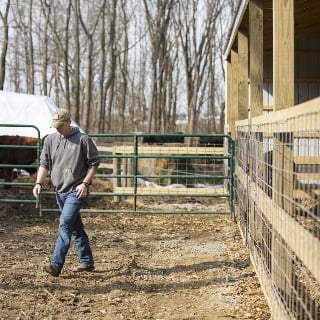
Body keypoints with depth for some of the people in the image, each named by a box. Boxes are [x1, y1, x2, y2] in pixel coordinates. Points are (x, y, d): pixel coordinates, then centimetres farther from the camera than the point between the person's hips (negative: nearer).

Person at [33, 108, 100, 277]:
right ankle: (87, 262, 25)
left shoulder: (83, 139, -7)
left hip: (76, 191, -6)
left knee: (65, 224, -17)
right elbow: (44, 163, 8)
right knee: (76, 227, 14)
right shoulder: (50, 139, 7)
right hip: (59, 191, 6)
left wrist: (85, 183, -13)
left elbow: (93, 163, -3)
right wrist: (38, 183, -6)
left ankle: (56, 265, -19)